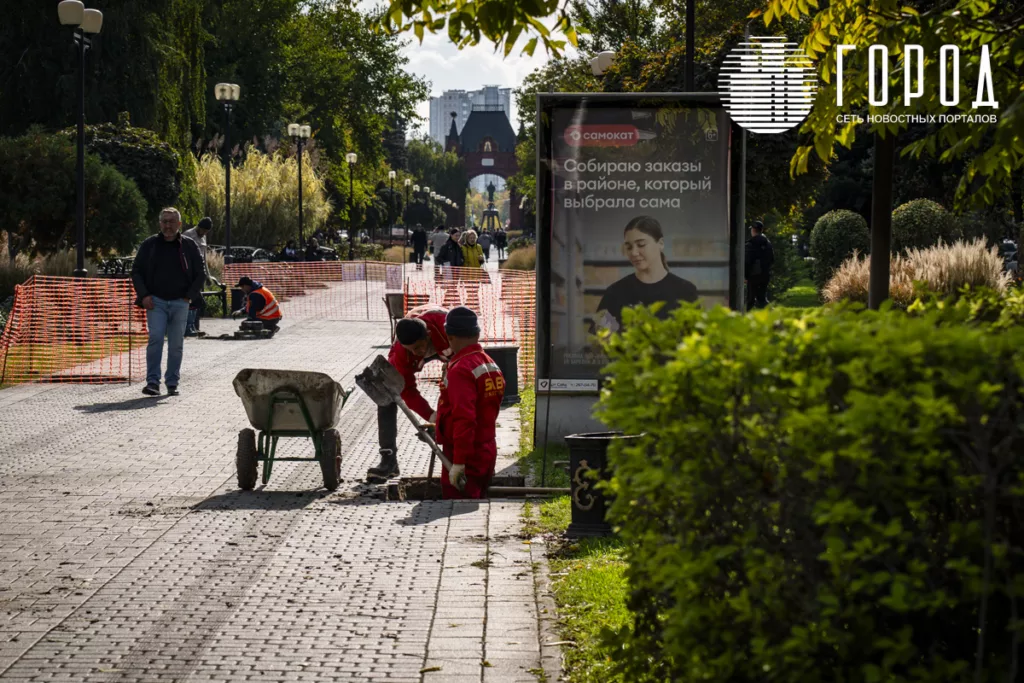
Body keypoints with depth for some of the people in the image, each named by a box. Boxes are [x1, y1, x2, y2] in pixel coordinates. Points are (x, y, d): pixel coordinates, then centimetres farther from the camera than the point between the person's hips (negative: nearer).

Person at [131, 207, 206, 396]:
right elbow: (136, 271, 9)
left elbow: (201, 274, 10)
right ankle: (152, 382, -16)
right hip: (156, 301, -1)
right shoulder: (149, 245, 5)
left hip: (180, 303, 1)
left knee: (176, 344, 4)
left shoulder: (189, 246, 5)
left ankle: (172, 383, 13)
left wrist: (190, 296, 0)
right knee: (155, 338, -15)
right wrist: (144, 295, -3)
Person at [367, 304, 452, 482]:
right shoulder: (401, 351, -40)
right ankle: (388, 460, -11)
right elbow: (407, 388, -30)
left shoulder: (447, 325, -46)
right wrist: (430, 415, -41)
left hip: (448, 348, 0)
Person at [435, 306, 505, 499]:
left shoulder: (460, 370, -20)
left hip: (465, 456, -9)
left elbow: (464, 419, -27)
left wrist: (458, 462, -25)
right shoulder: (490, 365, 9)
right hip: (487, 452, 9)